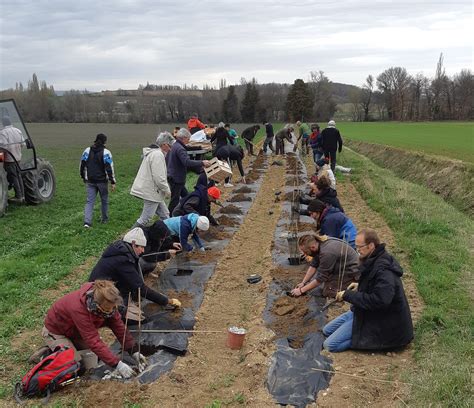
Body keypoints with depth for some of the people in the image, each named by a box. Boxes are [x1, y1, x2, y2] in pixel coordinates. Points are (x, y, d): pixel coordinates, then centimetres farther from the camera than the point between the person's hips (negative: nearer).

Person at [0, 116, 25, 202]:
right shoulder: (18, 131, 6)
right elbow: (22, 144, 7)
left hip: (9, 158, -6)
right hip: (18, 157, 7)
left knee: (13, 177, 0)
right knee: (18, 176, 14)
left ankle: (18, 197, 3)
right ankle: (22, 195, 17)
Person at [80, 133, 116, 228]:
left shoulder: (87, 151, 4)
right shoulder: (106, 152, -10)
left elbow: (82, 165, 9)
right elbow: (109, 168, -13)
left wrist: (83, 177, 23)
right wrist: (112, 182, -10)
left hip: (90, 181, 3)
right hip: (102, 181, -3)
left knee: (89, 201, 2)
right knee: (104, 200, 15)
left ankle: (87, 222, -11)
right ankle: (105, 219, 26)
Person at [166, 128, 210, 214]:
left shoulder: (174, 146, 11)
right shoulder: (180, 148, -21)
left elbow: (167, 159, 21)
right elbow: (187, 162, -34)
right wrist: (202, 163, -31)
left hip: (172, 176, 10)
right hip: (176, 178, -10)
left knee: (185, 196, 18)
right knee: (175, 200, -1)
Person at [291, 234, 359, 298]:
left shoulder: (327, 252, -33)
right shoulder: (318, 243, -8)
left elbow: (320, 278, -24)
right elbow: (313, 266, 3)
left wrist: (301, 290, -18)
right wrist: (303, 283, -1)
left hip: (350, 272, -9)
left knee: (327, 292, -17)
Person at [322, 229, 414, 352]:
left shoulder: (384, 270, -28)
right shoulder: (373, 261, 3)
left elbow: (378, 301, -36)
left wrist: (348, 295, -27)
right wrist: (360, 286, 4)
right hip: (364, 310, 10)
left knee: (329, 345, -15)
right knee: (327, 330, 15)